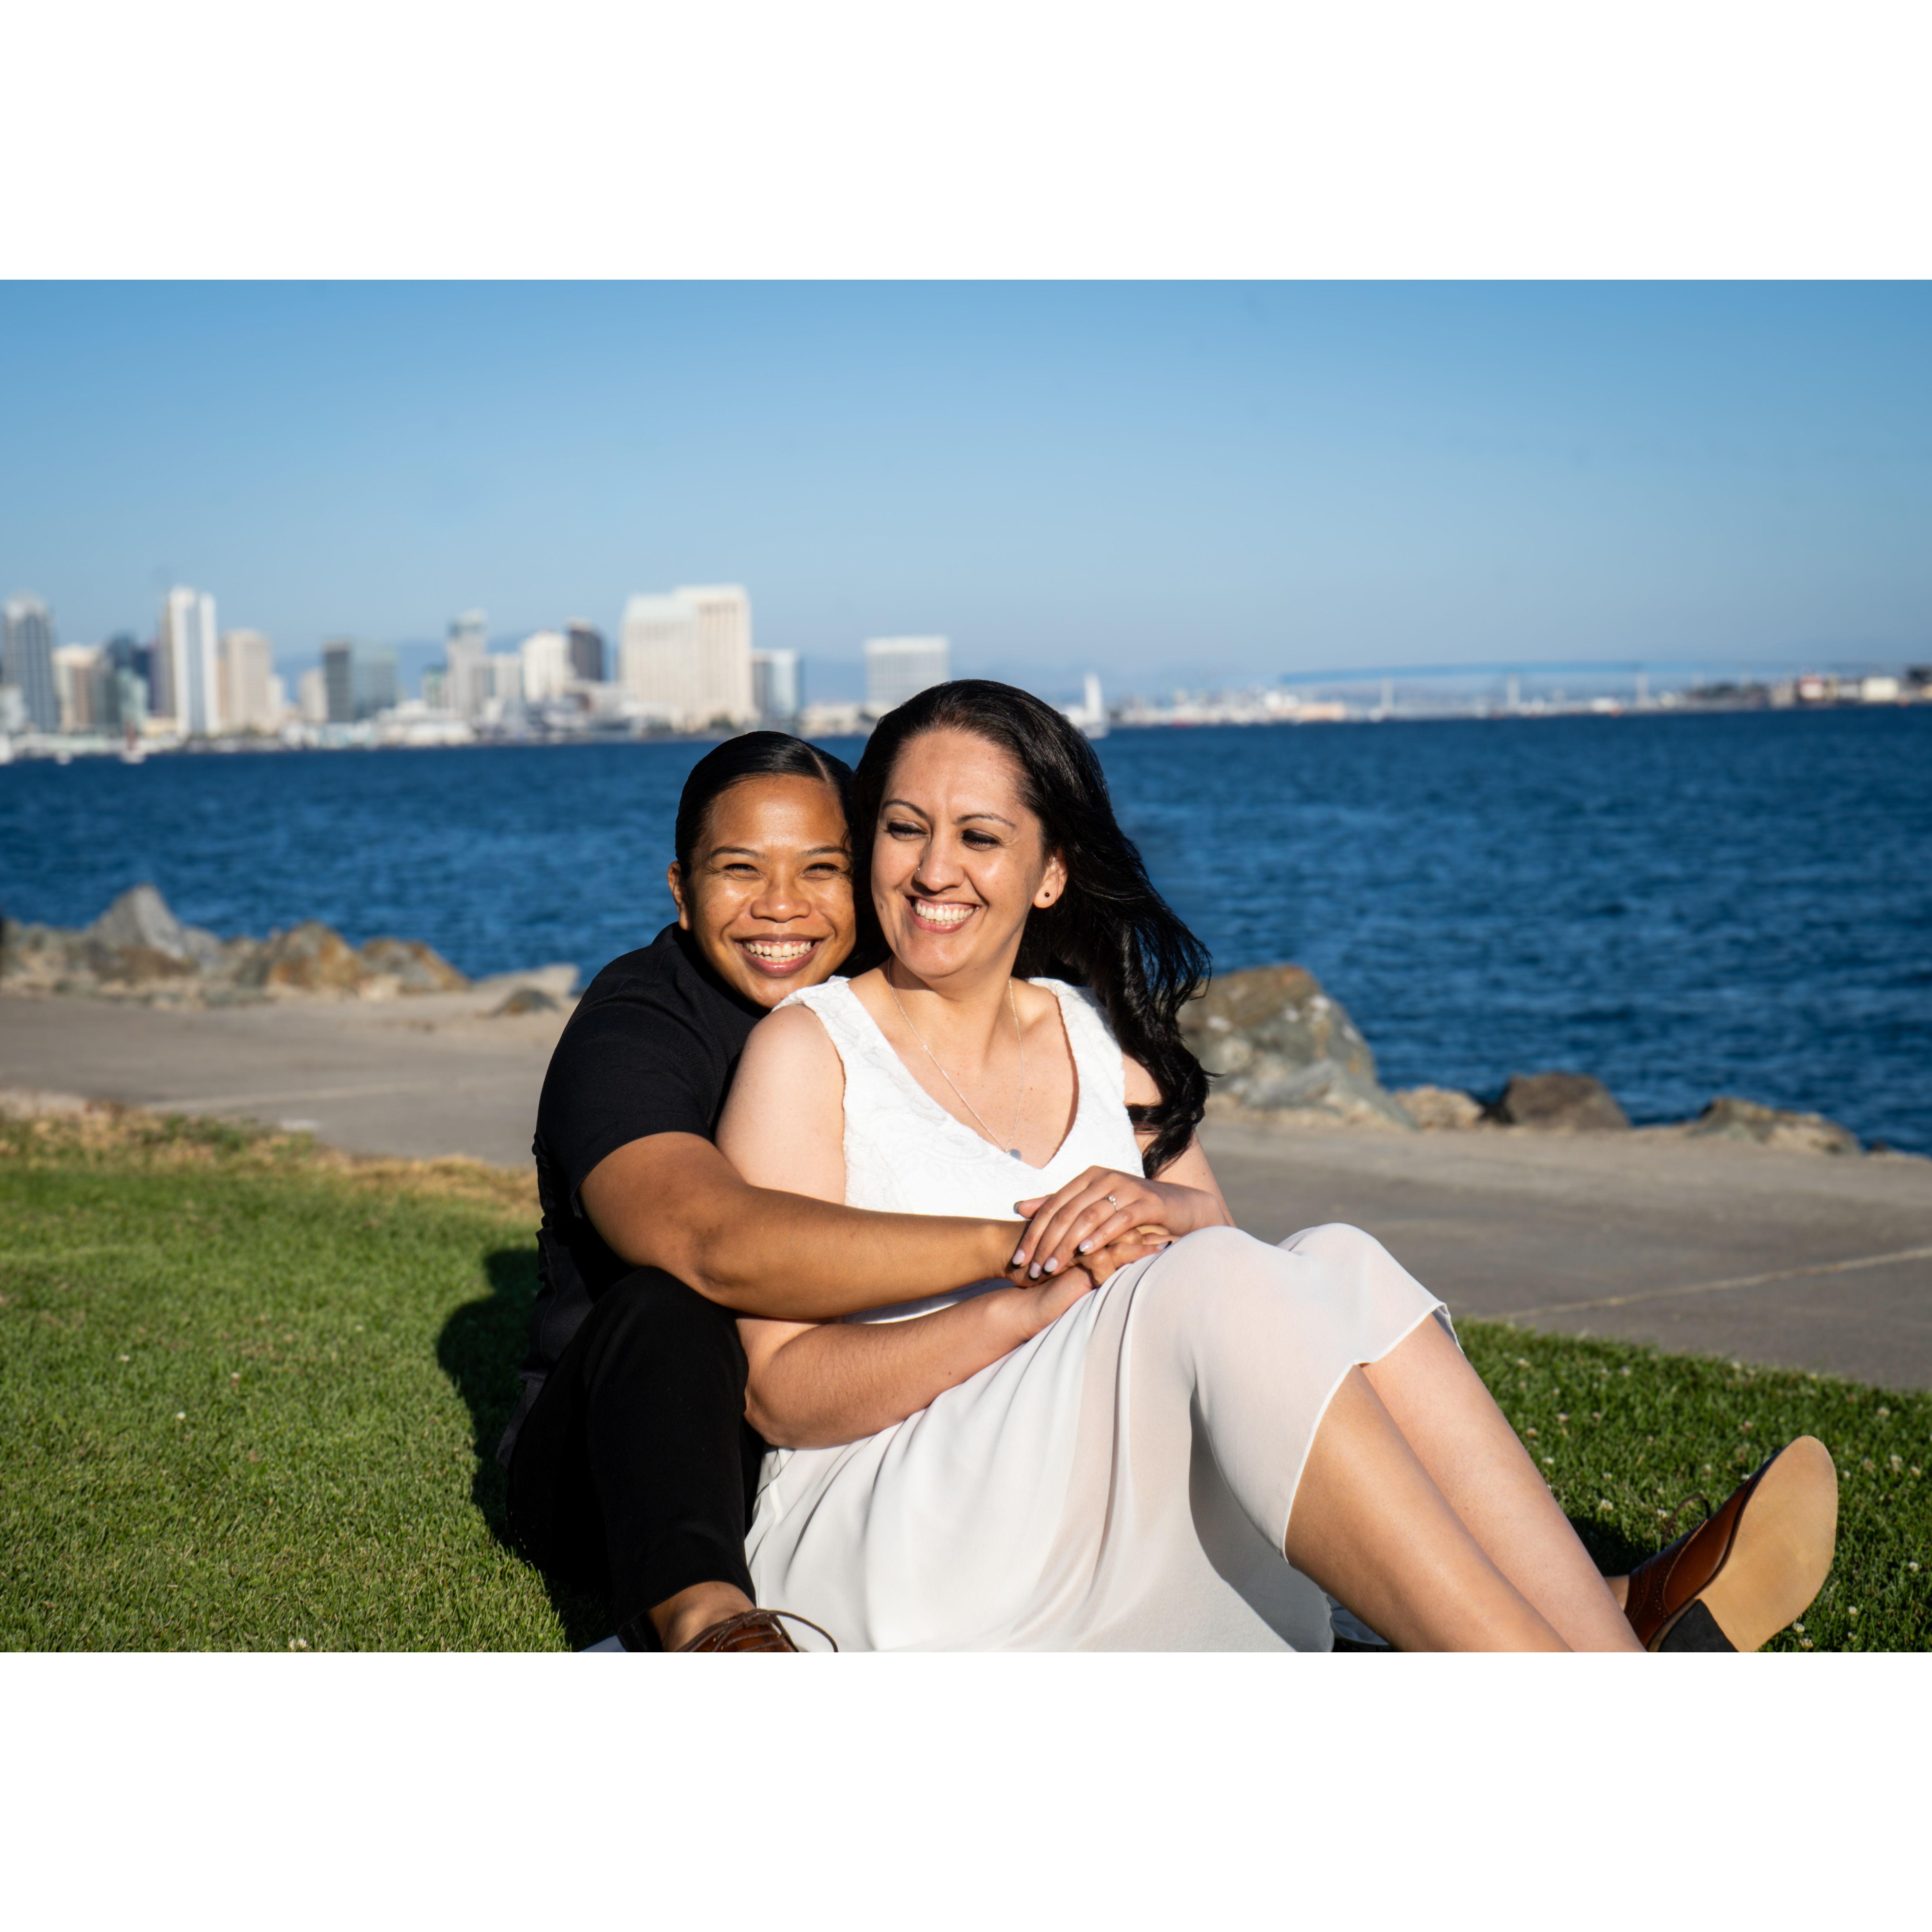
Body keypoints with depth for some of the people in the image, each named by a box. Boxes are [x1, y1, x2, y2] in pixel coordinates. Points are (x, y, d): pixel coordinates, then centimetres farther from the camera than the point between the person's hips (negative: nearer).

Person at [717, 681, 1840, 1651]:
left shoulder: (1101, 1038, 17)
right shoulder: (810, 1049, 1)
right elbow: (783, 1392, -8)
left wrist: (1166, 1209, -13)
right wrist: (1021, 1305, -22)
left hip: (1125, 1536, 5)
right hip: (886, 1539, -5)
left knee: (1339, 1268, -19)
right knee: (1215, 1286, -29)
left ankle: (1619, 1644, -36)